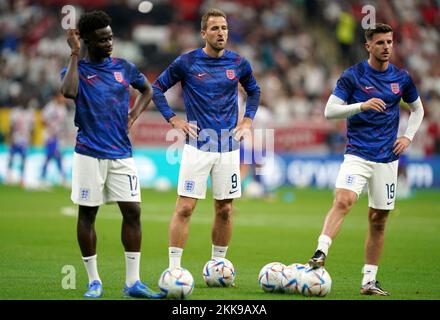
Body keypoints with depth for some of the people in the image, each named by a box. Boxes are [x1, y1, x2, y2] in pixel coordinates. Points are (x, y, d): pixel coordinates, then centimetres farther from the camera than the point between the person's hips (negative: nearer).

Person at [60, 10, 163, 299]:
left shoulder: (124, 68, 9)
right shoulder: (77, 69, 0)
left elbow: (147, 90, 27)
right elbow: (69, 92, -24)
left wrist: (134, 115, 10)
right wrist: (75, 55, -18)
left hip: (121, 153, 3)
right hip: (89, 154, -3)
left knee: (133, 211, -3)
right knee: (87, 214, 2)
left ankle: (133, 282, 3)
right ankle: (94, 282, 12)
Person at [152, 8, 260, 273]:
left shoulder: (239, 63, 4)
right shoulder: (187, 62, -4)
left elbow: (254, 90, 23)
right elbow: (157, 88, 7)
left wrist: (248, 119, 10)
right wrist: (173, 119, -1)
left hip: (229, 147, 3)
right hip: (197, 146, -3)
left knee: (225, 210, 7)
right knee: (185, 207, -8)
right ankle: (174, 268, -4)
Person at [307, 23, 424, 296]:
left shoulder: (401, 78, 7)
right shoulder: (352, 76, -4)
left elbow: (417, 109, 23)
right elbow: (330, 110, -9)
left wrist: (408, 137, 8)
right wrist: (362, 105, -23)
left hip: (387, 158, 4)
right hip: (357, 154, -4)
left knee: (378, 219, 5)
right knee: (343, 201, -28)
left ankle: (369, 281, 12)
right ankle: (320, 253, -36)